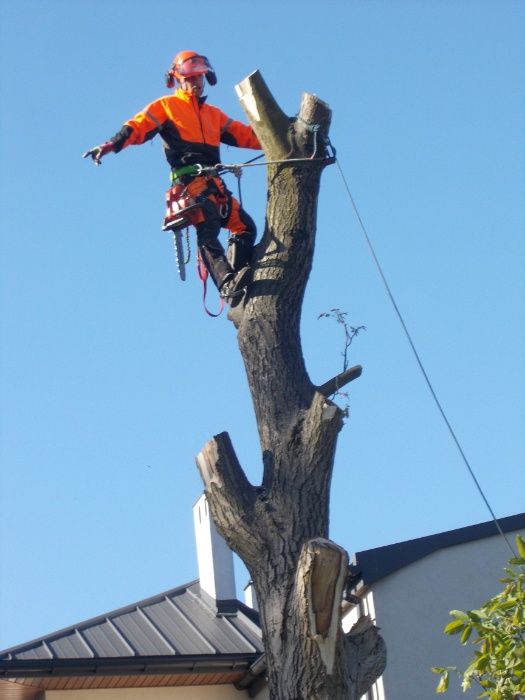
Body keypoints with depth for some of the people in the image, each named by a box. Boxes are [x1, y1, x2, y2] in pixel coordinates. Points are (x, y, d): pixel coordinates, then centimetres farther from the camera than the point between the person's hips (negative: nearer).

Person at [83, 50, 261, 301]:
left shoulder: (213, 114, 30)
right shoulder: (166, 106, 11)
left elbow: (244, 135, 25)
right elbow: (137, 127, -3)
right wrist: (110, 145, -20)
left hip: (214, 183, 7)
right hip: (189, 181, -7)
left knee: (245, 227, -1)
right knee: (208, 232, -22)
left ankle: (239, 277, -7)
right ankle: (228, 285, -34)